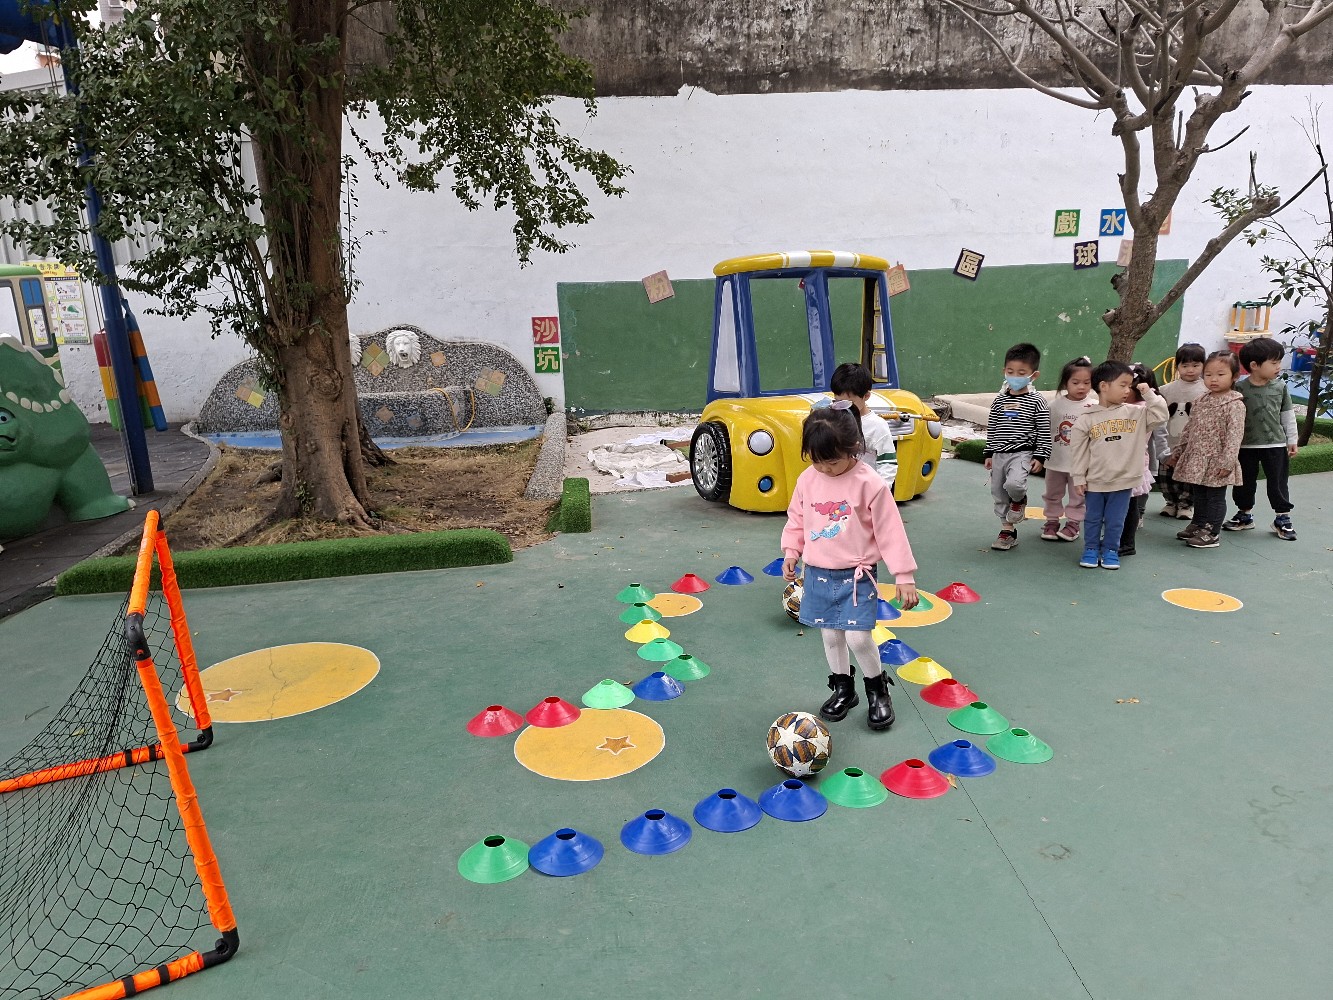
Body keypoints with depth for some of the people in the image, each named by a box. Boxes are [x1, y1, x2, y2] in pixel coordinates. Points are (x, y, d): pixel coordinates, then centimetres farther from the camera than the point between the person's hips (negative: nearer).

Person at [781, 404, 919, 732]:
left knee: (858, 637, -9)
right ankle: (843, 689, 34)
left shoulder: (870, 484, -15)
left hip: (856, 576, -4)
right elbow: (797, 519, 13)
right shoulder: (808, 479, -2)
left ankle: (878, 689, 19)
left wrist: (904, 577, -9)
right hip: (818, 575, 4)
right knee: (830, 636, 12)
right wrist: (791, 551, 3)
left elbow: (890, 531, -11)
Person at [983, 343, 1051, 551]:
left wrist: (1040, 456, -9)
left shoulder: (1036, 402, -6)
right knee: (999, 493, 9)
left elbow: (1044, 432, -4)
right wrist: (989, 453, 11)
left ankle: (1019, 500, 7)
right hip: (999, 454, 5)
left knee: (1014, 483, -29)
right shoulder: (999, 400, 6)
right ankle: (1008, 530, 24)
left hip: (1022, 453, -5)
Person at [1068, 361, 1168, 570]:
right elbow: (1078, 450, -2)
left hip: (1124, 480, 1)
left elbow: (1160, 416, -5)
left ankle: (1110, 550, 23)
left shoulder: (1136, 413, 0)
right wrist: (1079, 478, -2)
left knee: (1115, 521, 10)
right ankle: (1091, 549, 24)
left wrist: (1149, 394, -9)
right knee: (1093, 519, 12)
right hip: (1095, 481, -1)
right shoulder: (1087, 419, -6)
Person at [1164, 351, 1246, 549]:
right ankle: (1198, 525, 28)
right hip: (1196, 459, 7)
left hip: (1216, 463, -7)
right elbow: (1189, 428, 17)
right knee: (1198, 495, 16)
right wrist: (1178, 453, 17)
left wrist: (1227, 462, -23)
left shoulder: (1234, 404, -12)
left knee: (1215, 496, 2)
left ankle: (1212, 533, 9)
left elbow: (1234, 435, -18)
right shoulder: (1202, 401, 10)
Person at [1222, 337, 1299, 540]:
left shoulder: (1280, 386, 1)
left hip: (1275, 444, 1)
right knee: (1245, 482, 10)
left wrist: (1292, 440, 7)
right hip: (1246, 446, -1)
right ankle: (1244, 515, 26)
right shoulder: (1239, 388, -8)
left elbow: (1288, 415, 8)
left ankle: (1282, 518, 18)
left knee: (1278, 482, 6)